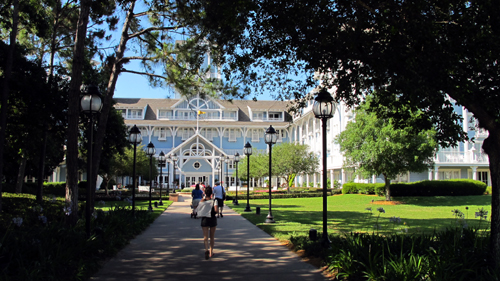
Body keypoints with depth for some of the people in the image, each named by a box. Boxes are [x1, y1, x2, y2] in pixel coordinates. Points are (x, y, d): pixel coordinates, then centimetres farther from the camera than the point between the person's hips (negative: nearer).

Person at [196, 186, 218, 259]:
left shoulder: (202, 201, -2)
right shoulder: (214, 201, -9)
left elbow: (198, 209, 8)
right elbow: (216, 210, -22)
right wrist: (215, 212, 1)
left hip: (204, 219, 1)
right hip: (212, 219, -1)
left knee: (205, 237, 0)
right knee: (212, 237, 16)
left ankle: (206, 249, -26)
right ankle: (211, 252, 23)